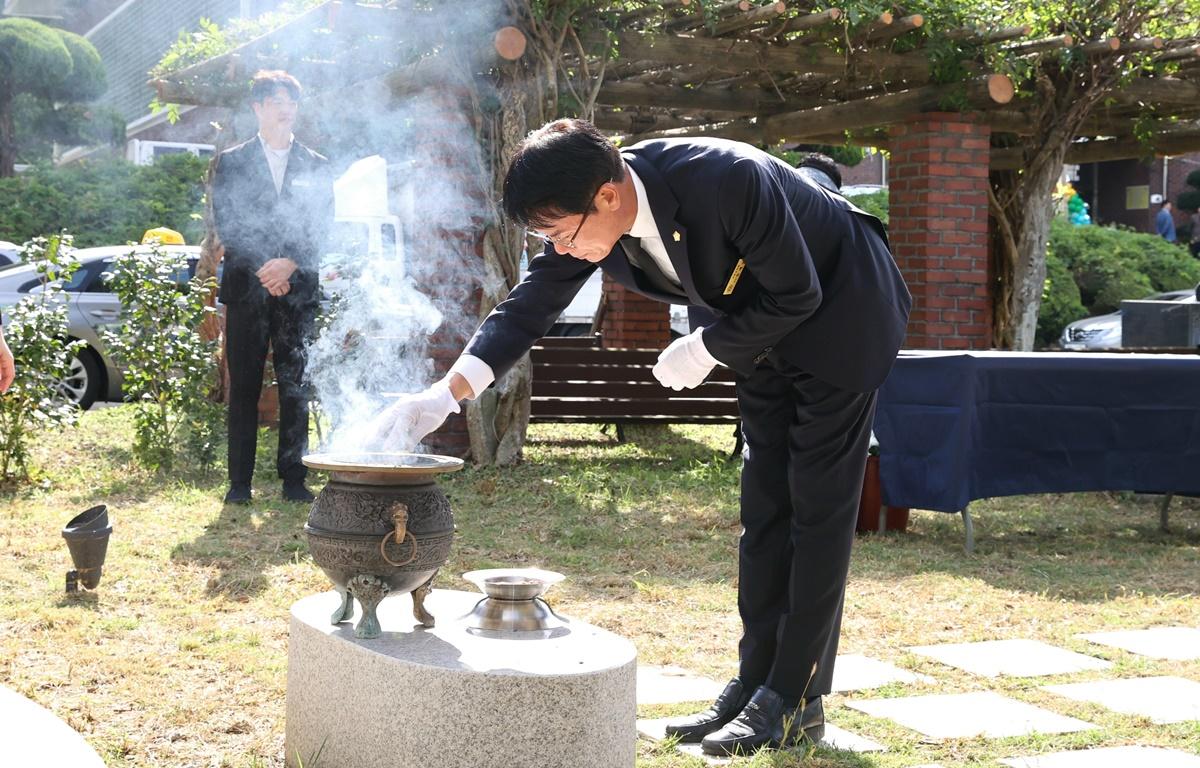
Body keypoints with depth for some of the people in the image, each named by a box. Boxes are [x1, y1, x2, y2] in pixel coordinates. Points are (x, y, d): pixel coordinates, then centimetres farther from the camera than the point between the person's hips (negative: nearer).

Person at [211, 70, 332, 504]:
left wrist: (290, 265, -12)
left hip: (298, 290, 1)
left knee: (295, 387, 0)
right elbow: (226, 225, 2)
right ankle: (239, 482, 2)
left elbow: (321, 230, 5)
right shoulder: (231, 163, 9)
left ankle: (294, 479, 4)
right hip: (246, 289, -1)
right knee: (244, 387, -1)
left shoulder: (316, 167, 13)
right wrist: (262, 271, -10)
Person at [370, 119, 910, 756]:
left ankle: (796, 699, 0)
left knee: (817, 507, -5)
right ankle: (755, 683, 15)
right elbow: (529, 306, -12)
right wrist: (447, 393, -24)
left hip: (836, 317, -7)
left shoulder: (729, 182, -38)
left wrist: (703, 350, -19)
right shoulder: (591, 212, -17)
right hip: (762, 338, 7)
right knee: (763, 511, 8)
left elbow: (798, 296, -27)